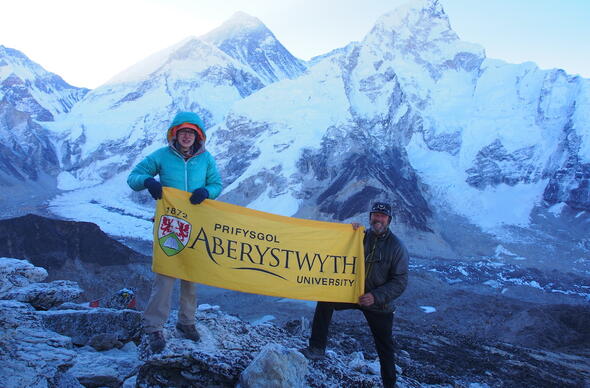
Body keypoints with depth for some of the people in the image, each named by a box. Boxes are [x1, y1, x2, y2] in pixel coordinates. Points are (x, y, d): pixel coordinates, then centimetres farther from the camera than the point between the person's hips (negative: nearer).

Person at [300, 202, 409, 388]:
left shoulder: (396, 247, -11)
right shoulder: (361, 237, -2)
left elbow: (400, 281, -14)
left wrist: (376, 296, -24)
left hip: (380, 303, -3)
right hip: (354, 293, 3)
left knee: (384, 346, 9)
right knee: (325, 301, -16)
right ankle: (317, 348, -8)